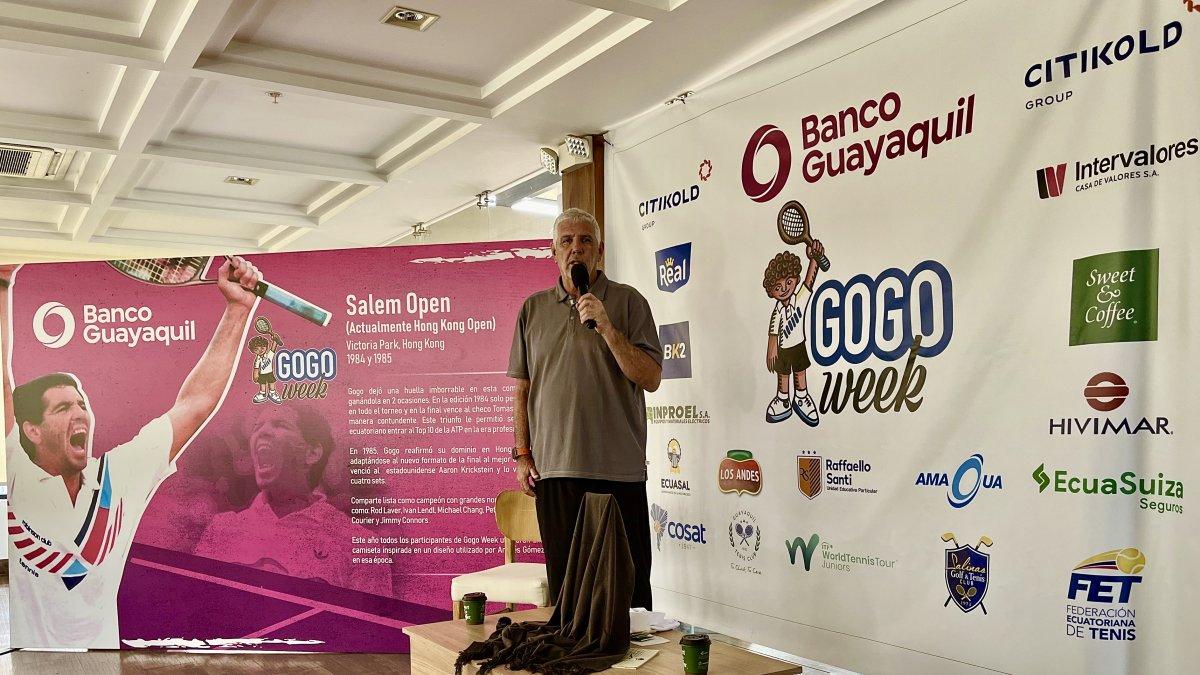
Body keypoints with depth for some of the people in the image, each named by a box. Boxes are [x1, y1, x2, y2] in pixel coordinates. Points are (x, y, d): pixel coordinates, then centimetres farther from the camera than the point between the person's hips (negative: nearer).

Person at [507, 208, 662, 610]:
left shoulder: (628, 302, 2)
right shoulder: (533, 308, 12)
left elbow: (651, 379, -5)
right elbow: (522, 388, 14)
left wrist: (606, 327, -14)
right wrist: (522, 453, 9)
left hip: (618, 469, -2)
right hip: (554, 469, 3)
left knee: (628, 584, 2)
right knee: (564, 582, 10)